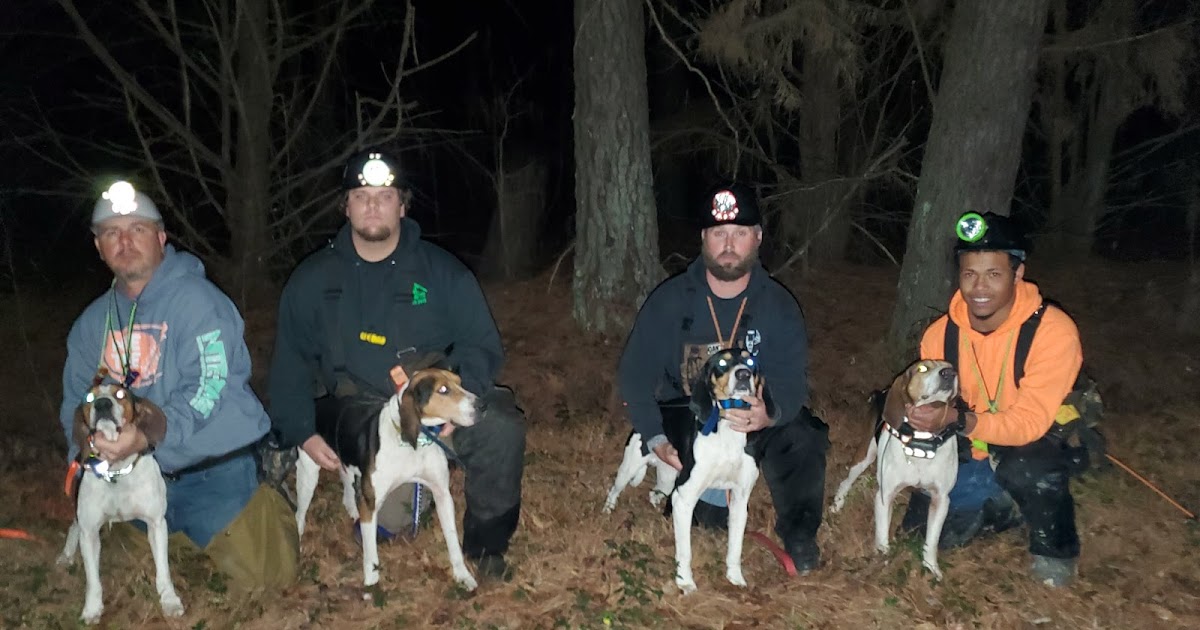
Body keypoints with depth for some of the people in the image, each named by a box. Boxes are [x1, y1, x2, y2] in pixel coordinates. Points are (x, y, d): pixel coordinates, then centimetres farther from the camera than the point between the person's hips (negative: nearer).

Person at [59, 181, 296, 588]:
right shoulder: (93, 322, 6)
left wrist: (149, 438, -37)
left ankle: (265, 502, 21)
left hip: (211, 467, -6)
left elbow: (209, 392, -25)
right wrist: (85, 451, -6)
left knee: (264, 571, -9)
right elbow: (77, 398, 12)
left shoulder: (196, 300, -16)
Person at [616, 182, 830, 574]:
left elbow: (792, 381, -15)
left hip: (757, 421, 1)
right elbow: (634, 373, -7)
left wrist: (770, 414, -40)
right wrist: (656, 440, -22)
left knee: (802, 439, -30)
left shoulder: (779, 305, -6)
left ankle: (798, 533, -3)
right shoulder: (670, 300, -7)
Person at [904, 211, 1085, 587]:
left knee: (1027, 470, -37)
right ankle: (997, 508, 22)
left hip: (1039, 441, -4)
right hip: (971, 447, 4)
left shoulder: (1054, 330, -26)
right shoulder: (941, 333, -12)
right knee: (927, 520, -9)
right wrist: (916, 415, -23)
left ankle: (1056, 549, -4)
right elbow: (929, 401, 0)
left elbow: (1030, 422, -32)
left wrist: (962, 421, -47)